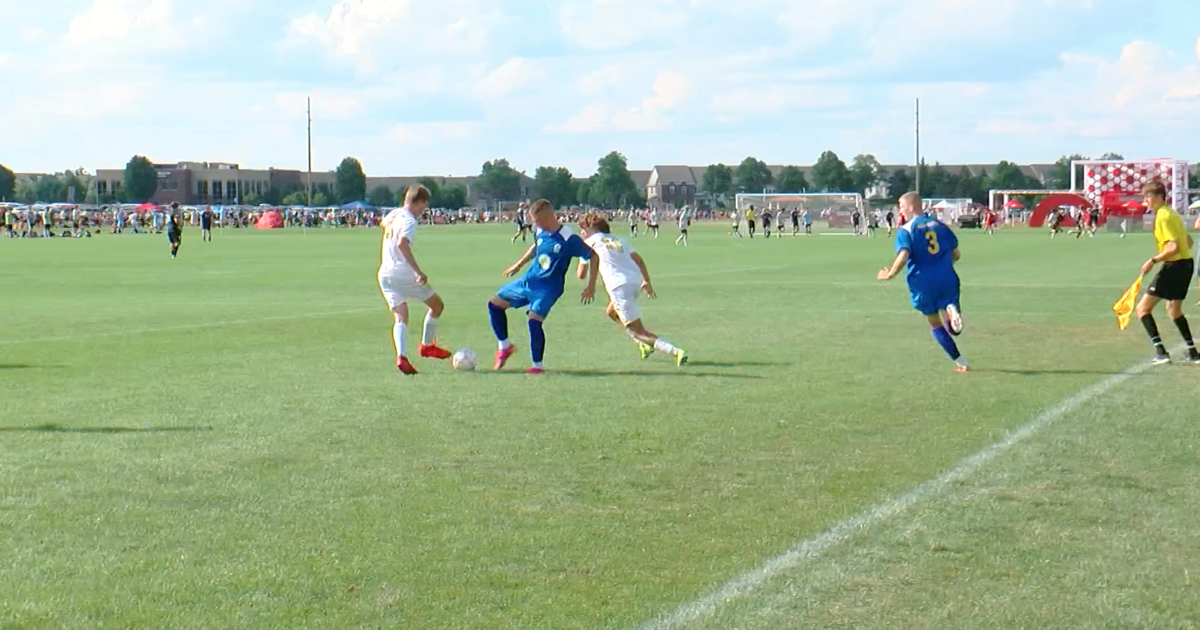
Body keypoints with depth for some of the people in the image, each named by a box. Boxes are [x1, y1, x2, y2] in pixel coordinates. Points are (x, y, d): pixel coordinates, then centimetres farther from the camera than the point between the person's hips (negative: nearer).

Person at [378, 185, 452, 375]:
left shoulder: (393, 214, 12)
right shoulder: (409, 221, -14)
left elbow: (383, 223, 37)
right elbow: (402, 244, -31)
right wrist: (419, 272, -32)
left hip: (385, 274, 8)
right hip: (404, 273, -8)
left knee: (400, 317, 4)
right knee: (437, 305, 13)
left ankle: (401, 356, -18)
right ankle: (427, 345, 20)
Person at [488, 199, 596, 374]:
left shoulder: (569, 239, -21)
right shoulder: (539, 232, -1)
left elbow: (594, 257, -15)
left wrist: (591, 286, -17)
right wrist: (519, 264, 25)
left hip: (548, 287, -7)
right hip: (529, 280, 7)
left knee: (534, 320, -26)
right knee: (495, 304, 10)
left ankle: (538, 366, -9)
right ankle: (505, 346, 25)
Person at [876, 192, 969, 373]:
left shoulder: (906, 230, -4)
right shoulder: (940, 225, 11)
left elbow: (903, 256, -18)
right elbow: (956, 254, 13)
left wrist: (890, 274, -4)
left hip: (923, 283, -3)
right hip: (947, 280, 3)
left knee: (936, 325, 14)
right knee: (953, 329, 4)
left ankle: (960, 362, 6)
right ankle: (952, 310, -31)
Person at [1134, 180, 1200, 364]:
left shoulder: (1163, 216, -16)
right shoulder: (1172, 213, 14)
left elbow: (1173, 247, -25)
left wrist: (1154, 260, -24)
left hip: (1174, 266, -10)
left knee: (1143, 309, -9)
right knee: (1174, 310, 27)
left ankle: (1161, 352, -19)